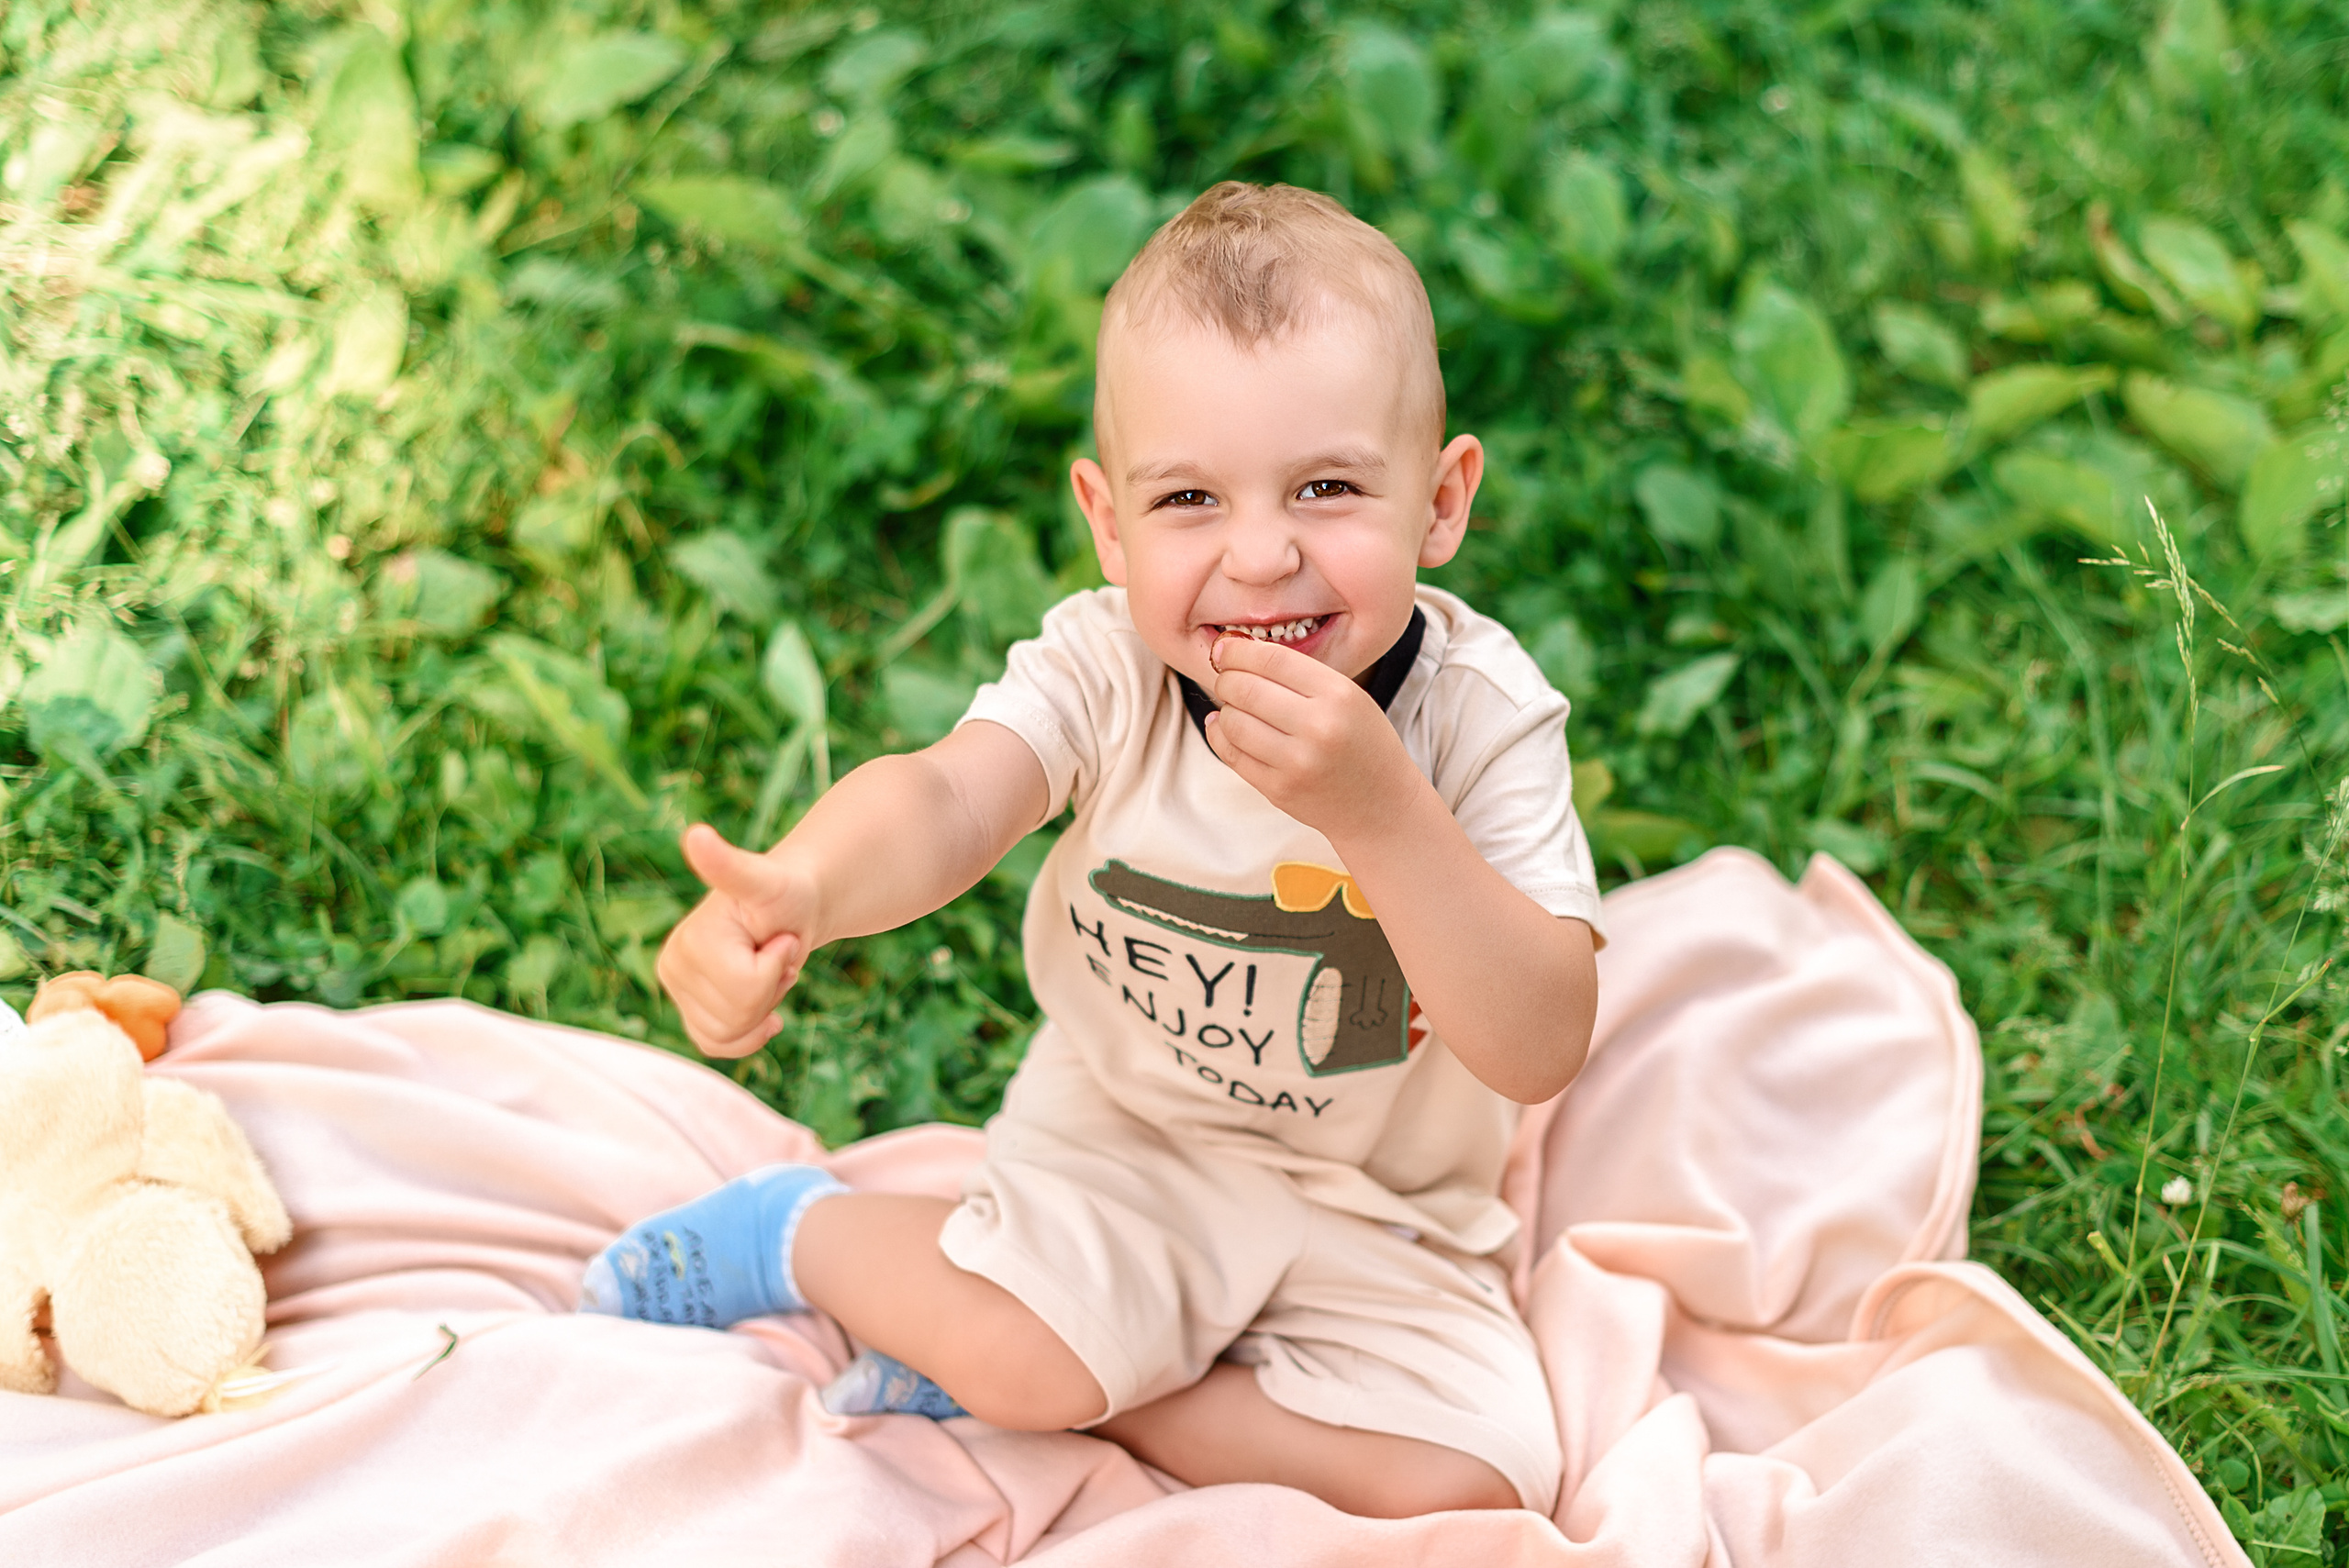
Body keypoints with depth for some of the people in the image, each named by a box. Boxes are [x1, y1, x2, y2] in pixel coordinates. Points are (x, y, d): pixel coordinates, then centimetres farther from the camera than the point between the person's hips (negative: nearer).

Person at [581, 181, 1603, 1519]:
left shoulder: (1486, 715, -21)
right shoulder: (1107, 667, -17)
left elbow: (1542, 1051, -28)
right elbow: (946, 798, -36)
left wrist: (1377, 808, -42)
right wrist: (797, 892, -60)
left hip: (1378, 1218, 1)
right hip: (1126, 1136, -1)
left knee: (1474, 1480, -19)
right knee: (1018, 1348, -28)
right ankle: (796, 1233, 7)